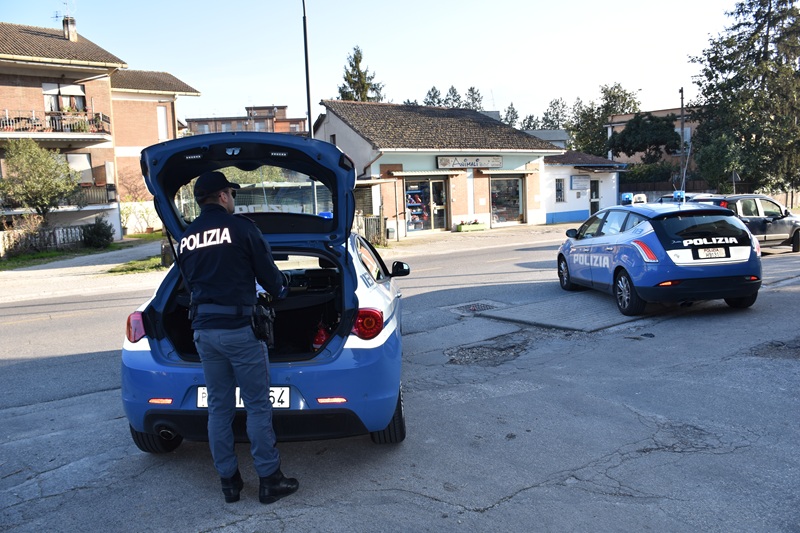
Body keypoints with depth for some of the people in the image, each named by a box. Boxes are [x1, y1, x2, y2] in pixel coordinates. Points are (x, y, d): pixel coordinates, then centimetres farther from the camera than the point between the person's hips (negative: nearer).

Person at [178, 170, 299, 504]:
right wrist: (279, 290, 19)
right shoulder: (240, 227, -7)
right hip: (239, 327, -5)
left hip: (203, 329, 6)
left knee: (219, 408, 12)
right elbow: (266, 272, -2)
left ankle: (229, 481, 21)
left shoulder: (186, 238, 9)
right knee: (258, 406, 3)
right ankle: (269, 480, 10)